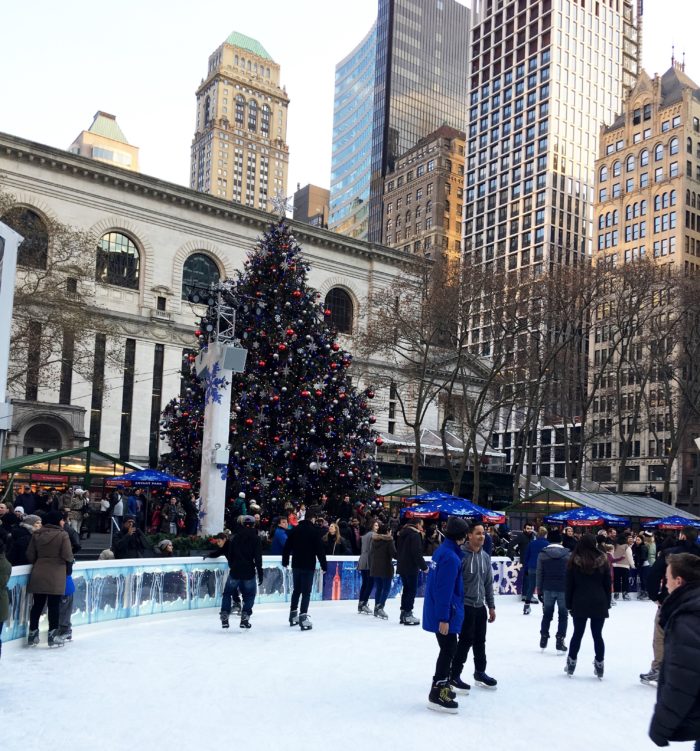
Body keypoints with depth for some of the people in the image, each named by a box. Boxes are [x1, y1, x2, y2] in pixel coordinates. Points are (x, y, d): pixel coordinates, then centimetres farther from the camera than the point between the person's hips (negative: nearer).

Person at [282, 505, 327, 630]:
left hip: (296, 565, 6)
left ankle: (293, 615, 25)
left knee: (296, 590, 18)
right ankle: (303, 618, -9)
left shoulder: (295, 529, 5)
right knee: (306, 592, -3)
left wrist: (285, 561, 20)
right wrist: (324, 566, -6)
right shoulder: (314, 530, -11)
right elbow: (320, 549, -12)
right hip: (308, 566, -6)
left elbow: (287, 546, 8)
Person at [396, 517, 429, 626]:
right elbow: (417, 554, -20)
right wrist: (424, 567, -12)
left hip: (402, 566, 9)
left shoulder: (402, 533, 14)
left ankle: (403, 613, 19)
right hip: (411, 568, -9)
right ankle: (408, 614, -3)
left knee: (406, 589, 16)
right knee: (412, 590, -2)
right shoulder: (415, 535, -15)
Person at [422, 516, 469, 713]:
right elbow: (445, 590, -25)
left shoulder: (442, 551, 8)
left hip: (438, 610, 10)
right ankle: (437, 695, 2)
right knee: (449, 650, -2)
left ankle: (441, 685, 32)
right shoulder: (451, 557, -22)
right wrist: (444, 618, -23)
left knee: (448, 649, 20)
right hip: (444, 613, -10)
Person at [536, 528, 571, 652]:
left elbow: (539, 574, -1)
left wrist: (539, 591, 7)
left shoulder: (543, 554, -2)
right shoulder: (568, 554, -3)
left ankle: (544, 638, 19)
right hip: (564, 589, -1)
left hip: (548, 589, 1)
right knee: (563, 615, 9)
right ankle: (560, 640, 5)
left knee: (547, 614, 15)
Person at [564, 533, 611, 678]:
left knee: (577, 634, 8)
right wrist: (607, 603, 12)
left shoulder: (574, 562, -3)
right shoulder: (602, 561, 0)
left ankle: (571, 664, 13)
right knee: (598, 635, 6)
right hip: (599, 604, 1)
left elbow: (569, 585, -1)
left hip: (580, 604, -1)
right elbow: (608, 584, 5)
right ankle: (599, 666, 7)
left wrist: (569, 604, 6)